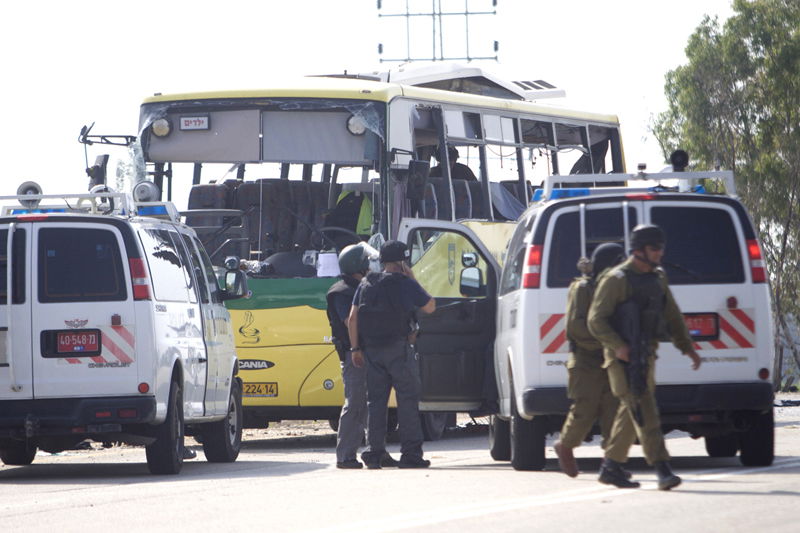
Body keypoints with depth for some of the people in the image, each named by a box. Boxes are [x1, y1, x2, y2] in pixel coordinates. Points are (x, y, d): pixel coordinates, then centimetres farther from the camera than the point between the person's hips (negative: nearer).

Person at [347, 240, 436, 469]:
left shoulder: (366, 284, 10)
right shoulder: (405, 284, -5)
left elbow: (352, 318, 7)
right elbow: (430, 307, 6)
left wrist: (356, 348, 10)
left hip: (371, 349, 5)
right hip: (399, 349, -5)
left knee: (375, 400, 8)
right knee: (407, 400, -1)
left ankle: (373, 453, 4)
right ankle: (410, 454, -5)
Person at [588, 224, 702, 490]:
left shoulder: (657, 278, 13)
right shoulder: (616, 279, -10)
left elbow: (672, 316, 22)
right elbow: (596, 320, -14)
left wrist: (688, 348, 16)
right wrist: (618, 347, -26)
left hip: (645, 356, 8)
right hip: (623, 358, -8)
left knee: (630, 413, 13)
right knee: (645, 411, -15)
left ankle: (611, 468, 24)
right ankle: (663, 471, -22)